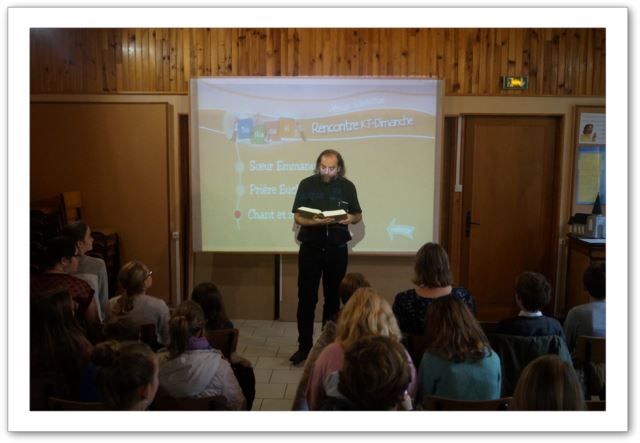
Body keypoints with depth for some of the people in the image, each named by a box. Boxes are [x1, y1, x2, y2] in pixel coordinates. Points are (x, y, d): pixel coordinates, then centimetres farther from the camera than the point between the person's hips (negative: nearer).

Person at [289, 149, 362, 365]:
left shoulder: (347, 186, 4)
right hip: (310, 248, -1)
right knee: (306, 298, 0)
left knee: (333, 298, 9)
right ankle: (304, 346, 11)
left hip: (337, 249, 1)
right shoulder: (307, 184, 0)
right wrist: (313, 222, -22)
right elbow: (297, 217, -2)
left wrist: (351, 219, -11)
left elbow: (358, 215, 12)